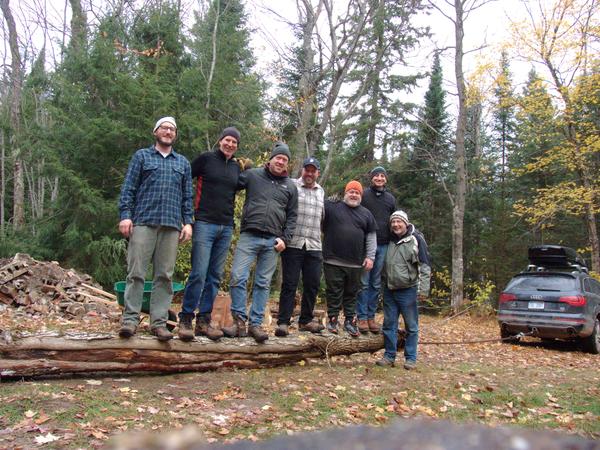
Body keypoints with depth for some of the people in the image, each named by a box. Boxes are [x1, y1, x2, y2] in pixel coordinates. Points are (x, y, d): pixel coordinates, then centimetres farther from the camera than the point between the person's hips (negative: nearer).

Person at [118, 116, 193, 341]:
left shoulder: (183, 163, 20)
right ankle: (130, 319, -1)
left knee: (164, 276, 2)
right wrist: (125, 215, -6)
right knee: (136, 272, -6)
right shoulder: (142, 156, 12)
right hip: (143, 222, -2)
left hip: (172, 226, 2)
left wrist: (188, 222, 4)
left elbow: (187, 195, 15)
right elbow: (128, 188, 5)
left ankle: (159, 322, 5)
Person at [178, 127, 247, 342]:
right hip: (205, 224, -5)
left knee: (215, 276, 7)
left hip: (226, 227, 5)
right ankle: (185, 319, 1)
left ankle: (204, 320, 14)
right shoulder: (205, 158, -1)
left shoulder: (237, 167, 14)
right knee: (198, 274, -10)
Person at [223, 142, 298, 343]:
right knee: (237, 277, -10)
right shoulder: (252, 175, 6)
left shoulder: (290, 186, 13)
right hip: (249, 236, -2)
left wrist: (285, 238, 2)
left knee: (263, 283, 5)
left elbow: (292, 216, 12)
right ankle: (239, 321, 0)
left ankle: (255, 324, 11)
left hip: (272, 241, 2)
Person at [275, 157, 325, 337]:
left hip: (314, 246, 5)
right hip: (293, 243, -5)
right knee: (289, 283, -3)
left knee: (313, 284, 7)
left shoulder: (321, 192, 19)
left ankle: (306, 320, 21)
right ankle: (283, 322, 3)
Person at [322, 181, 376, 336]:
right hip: (333, 261, -2)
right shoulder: (331, 207, 4)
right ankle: (332, 319, 16)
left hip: (356, 264, 3)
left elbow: (371, 237, 12)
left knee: (351, 294, 11)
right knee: (334, 292, 4)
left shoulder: (366, 214, 13)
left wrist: (370, 257, 5)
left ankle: (350, 321, 21)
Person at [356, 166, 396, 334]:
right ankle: (362, 317, 3)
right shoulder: (363, 195, 2)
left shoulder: (391, 198, 13)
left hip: (383, 246, 4)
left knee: (376, 284, 7)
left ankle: (371, 316, 14)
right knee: (364, 282, -3)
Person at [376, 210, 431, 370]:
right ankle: (389, 356, 19)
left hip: (408, 290, -5)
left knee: (411, 326, 4)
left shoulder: (416, 240, -7)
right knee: (389, 325, 9)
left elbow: (425, 266, -9)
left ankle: (411, 358, 14)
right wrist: (383, 283, 12)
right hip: (389, 290, 5)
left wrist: (424, 289, -14)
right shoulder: (388, 240, 9)